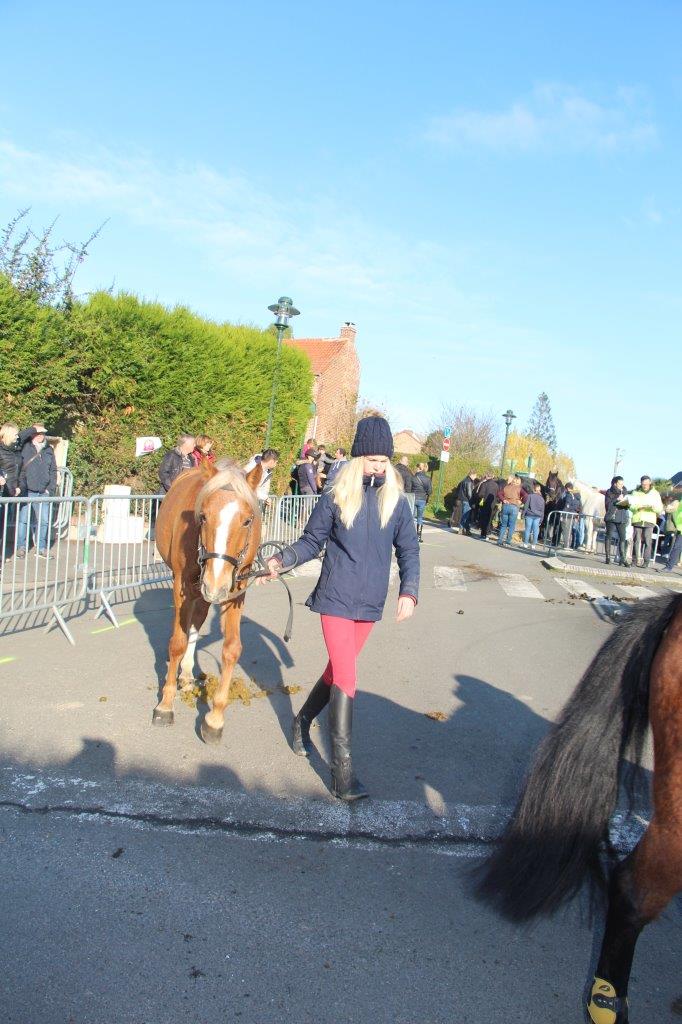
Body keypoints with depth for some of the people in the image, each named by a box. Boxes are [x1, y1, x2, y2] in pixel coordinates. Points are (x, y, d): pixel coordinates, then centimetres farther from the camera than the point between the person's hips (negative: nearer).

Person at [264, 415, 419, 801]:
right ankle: (343, 773, -1)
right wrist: (283, 560, -17)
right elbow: (312, 541, 0)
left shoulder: (397, 501, 0)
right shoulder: (337, 497, -7)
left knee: (338, 670, 18)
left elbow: (409, 551, 3)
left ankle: (302, 721, 44)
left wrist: (409, 592, -9)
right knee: (346, 679, -7)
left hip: (370, 604, 4)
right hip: (337, 599, -4)